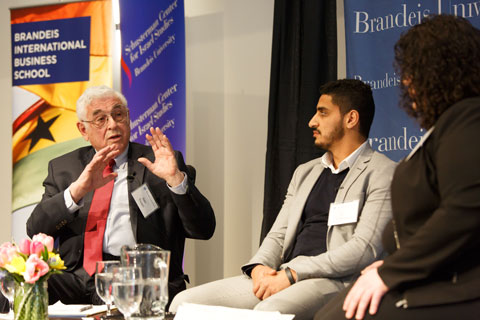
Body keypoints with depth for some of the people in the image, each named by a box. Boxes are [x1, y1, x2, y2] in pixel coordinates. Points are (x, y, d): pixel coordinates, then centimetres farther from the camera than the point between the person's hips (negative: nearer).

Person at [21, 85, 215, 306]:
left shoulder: (153, 162, 10)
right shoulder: (62, 168, 17)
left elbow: (204, 230, 2)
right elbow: (35, 230, 3)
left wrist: (176, 178, -13)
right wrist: (77, 189, -12)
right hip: (78, 277, 2)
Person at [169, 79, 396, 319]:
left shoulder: (383, 173, 0)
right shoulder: (305, 173, 25)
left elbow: (364, 248, -12)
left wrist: (292, 274, -17)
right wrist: (259, 267, -4)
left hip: (334, 280, -7)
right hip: (283, 278, 7)